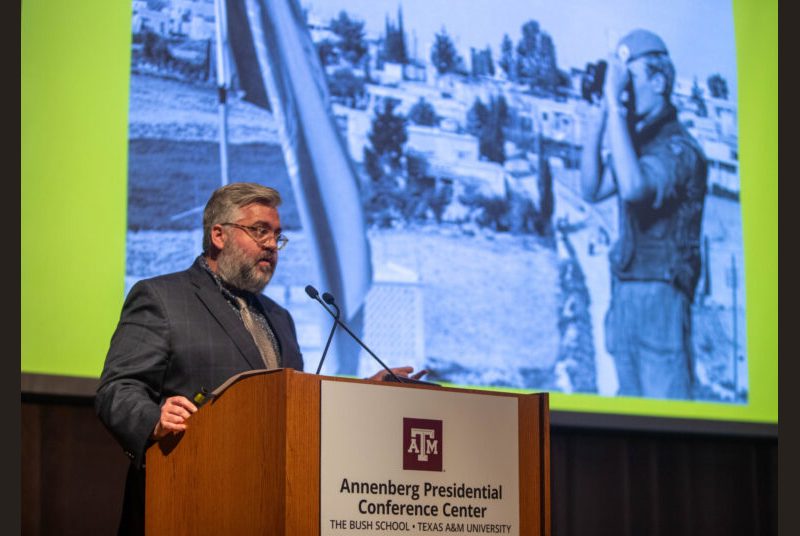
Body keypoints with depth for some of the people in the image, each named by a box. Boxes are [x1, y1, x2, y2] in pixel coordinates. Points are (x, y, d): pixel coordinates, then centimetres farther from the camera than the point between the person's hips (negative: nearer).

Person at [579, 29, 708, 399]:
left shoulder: (678, 148, -14)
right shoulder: (636, 139, 12)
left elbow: (633, 187, -31)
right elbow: (593, 191, 15)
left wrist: (614, 105, -29)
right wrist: (593, 134, -2)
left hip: (660, 292, -8)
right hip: (626, 291, 9)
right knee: (632, 413, 12)